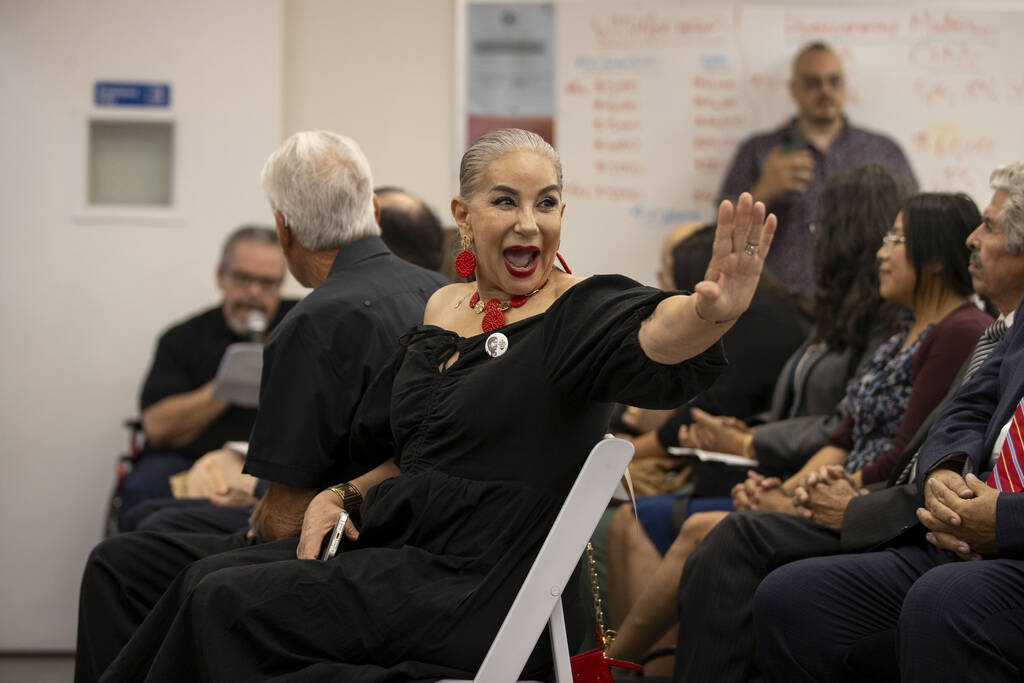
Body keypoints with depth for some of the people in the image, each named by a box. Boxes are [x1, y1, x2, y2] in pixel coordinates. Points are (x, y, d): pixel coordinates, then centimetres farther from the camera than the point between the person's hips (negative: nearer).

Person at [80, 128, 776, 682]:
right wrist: (340, 497, 4)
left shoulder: (581, 312, -11)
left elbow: (649, 341, -35)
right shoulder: (444, 309, 11)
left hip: (477, 585, -7)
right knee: (211, 579, -4)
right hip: (394, 542, 7)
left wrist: (711, 310, -57)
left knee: (227, 605, -12)